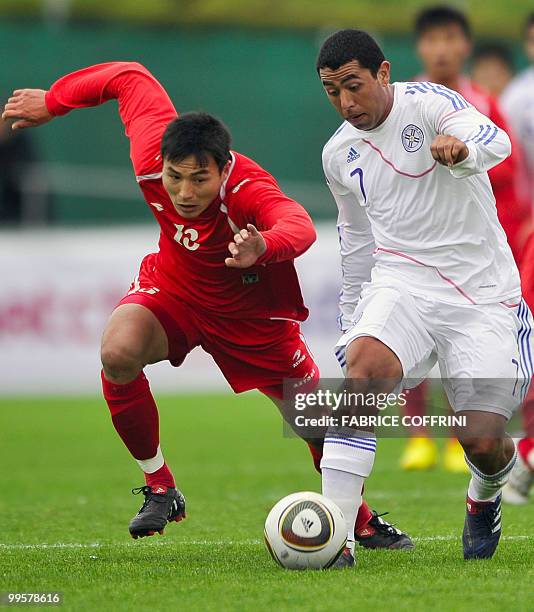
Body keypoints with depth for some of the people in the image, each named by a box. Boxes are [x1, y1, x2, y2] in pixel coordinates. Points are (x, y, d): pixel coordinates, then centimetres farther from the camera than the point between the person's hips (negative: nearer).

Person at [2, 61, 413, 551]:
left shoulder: (250, 191, -40)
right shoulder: (151, 159, -28)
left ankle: (362, 522, 33)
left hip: (251, 313, -2)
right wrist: (50, 103, 0)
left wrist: (263, 248, -85)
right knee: (118, 354, -28)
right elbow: (131, 78, -11)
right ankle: (159, 488, -8)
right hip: (172, 288, 2)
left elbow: (299, 227, -63)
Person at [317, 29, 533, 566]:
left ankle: (486, 493, 31)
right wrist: (350, 320, 25)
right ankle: (336, 535, -32)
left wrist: (462, 150, -53)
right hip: (402, 284, 4)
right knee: (362, 366, -30)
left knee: (482, 443, -10)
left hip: (483, 293, -3)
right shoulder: (338, 155, 8)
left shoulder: (427, 104, -10)